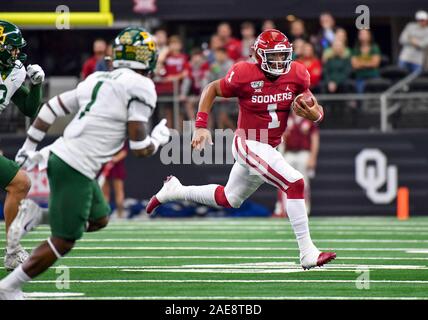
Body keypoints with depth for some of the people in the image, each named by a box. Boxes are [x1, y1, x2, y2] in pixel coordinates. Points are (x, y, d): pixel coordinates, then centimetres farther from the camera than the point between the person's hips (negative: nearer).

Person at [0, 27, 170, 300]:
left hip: (59, 155, 8)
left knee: (99, 219, 24)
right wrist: (159, 139, 10)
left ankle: (37, 211, 11)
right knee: (64, 241, 2)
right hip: (76, 169, -8)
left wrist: (29, 148, 24)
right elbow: (140, 149, -11)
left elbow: (51, 108, 17)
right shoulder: (140, 87, -9)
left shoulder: (98, 80, 15)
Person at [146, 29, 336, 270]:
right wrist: (201, 126, -7)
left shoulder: (296, 75, -4)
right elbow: (211, 90, 0)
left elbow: (315, 110, 5)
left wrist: (313, 113, -19)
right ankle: (308, 253, -20)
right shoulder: (244, 75, -16)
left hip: (270, 148, 7)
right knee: (295, 183, -22)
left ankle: (175, 190, 43)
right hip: (249, 145, -7)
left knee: (228, 199, 23)